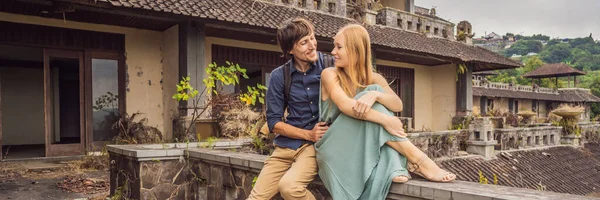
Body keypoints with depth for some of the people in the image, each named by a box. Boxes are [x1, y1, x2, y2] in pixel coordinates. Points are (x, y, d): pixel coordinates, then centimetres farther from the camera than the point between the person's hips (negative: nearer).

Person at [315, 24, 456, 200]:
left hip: (365, 146, 3)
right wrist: (385, 120, -35)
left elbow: (398, 105, -14)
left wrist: (375, 95, -36)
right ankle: (416, 159, -33)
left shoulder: (373, 78, 4)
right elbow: (345, 105, -25)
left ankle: (393, 167, -36)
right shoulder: (330, 74, -6)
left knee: (375, 100, -22)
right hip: (335, 146, -3)